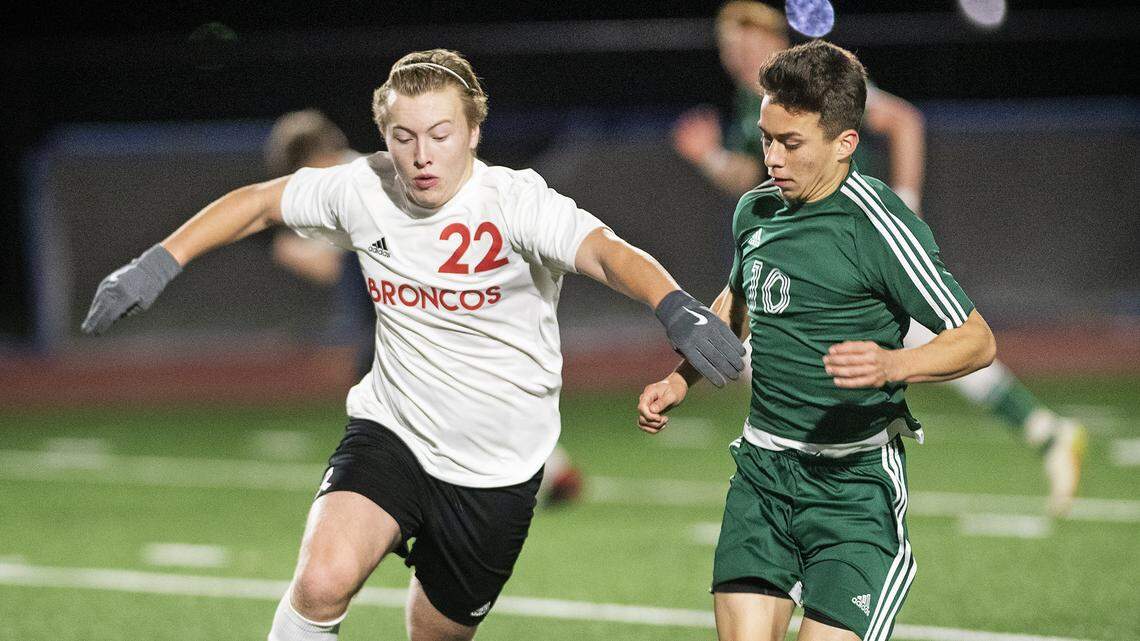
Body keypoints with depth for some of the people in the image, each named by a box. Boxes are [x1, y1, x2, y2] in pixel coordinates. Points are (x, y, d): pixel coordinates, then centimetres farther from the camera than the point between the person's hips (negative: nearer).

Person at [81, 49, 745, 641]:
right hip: (390, 431, 1)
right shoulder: (363, 188, -7)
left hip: (497, 472, -1)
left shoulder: (515, 200, -19)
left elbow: (606, 251, -36)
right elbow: (256, 202, 8)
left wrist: (678, 310, -55)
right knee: (323, 581, -25)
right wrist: (157, 265, 0)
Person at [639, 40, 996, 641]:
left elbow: (977, 339, -11)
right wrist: (680, 380, 20)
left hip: (854, 480, -6)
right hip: (760, 469, 6)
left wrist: (893, 365, -28)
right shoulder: (754, 209, 8)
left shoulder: (879, 227, -14)